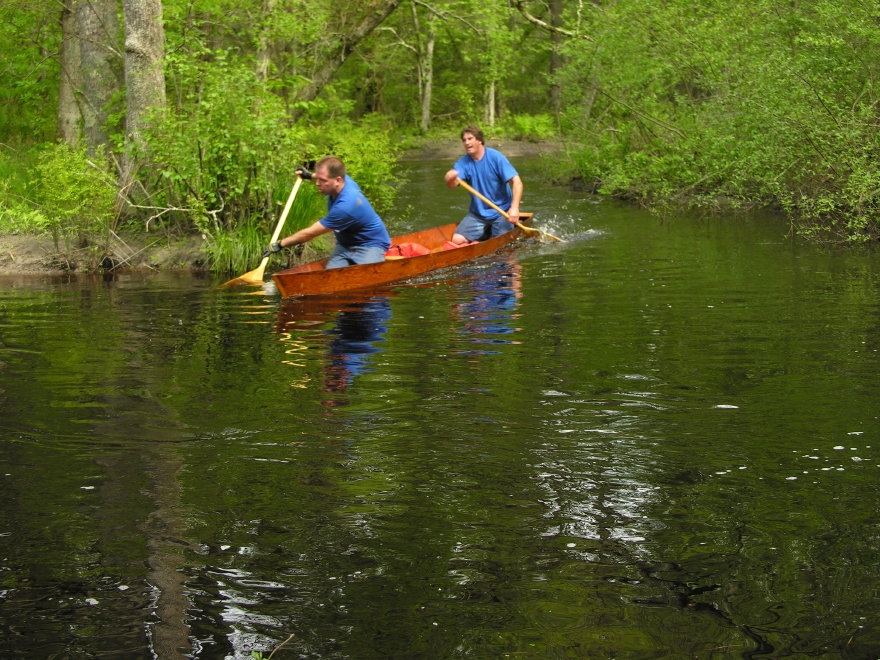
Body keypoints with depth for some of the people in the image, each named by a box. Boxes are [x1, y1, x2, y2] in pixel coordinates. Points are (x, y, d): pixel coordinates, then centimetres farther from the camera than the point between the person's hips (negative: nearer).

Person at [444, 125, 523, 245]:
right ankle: (487, 232, 14)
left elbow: (516, 182, -17)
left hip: (501, 212, -3)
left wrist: (514, 208, -30)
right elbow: (453, 184, -19)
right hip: (477, 214, 4)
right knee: (457, 240, -12)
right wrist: (450, 179, -45)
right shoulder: (463, 162, -2)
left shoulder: (495, 157, -12)